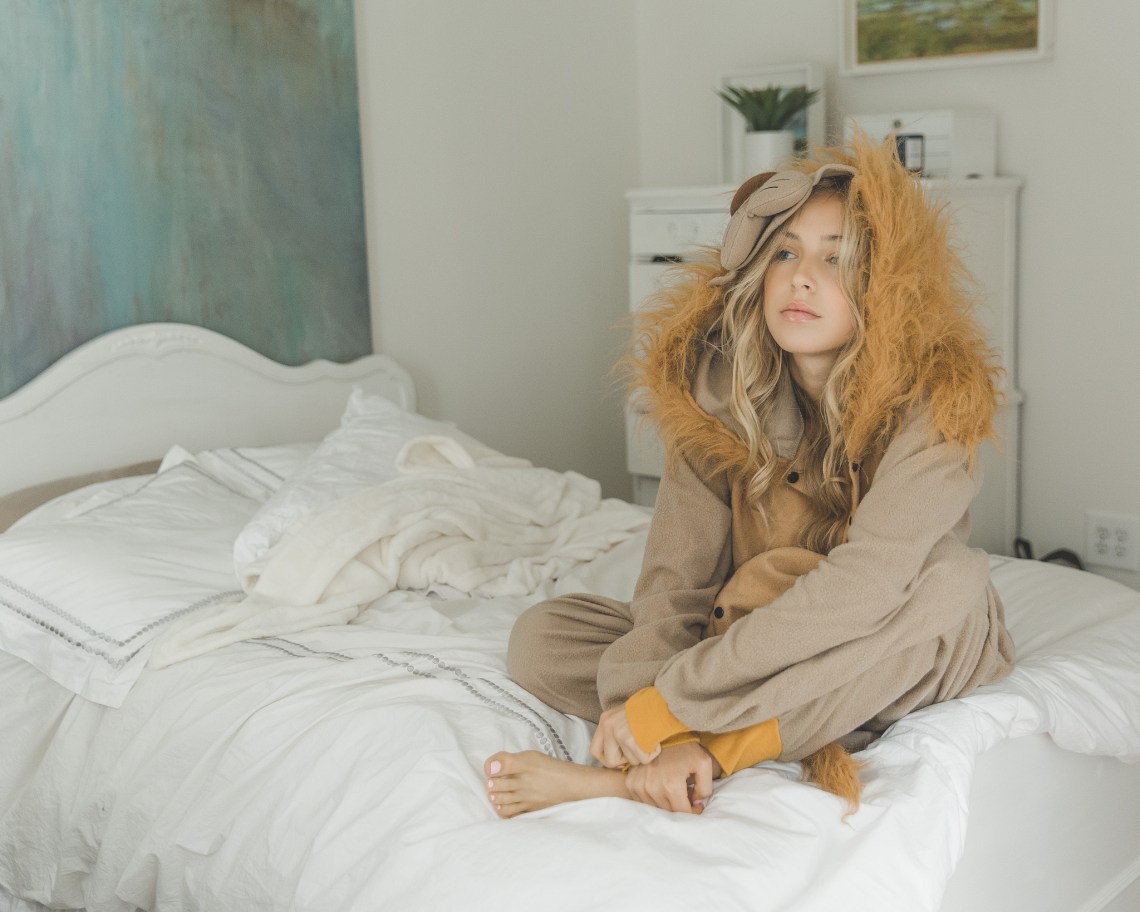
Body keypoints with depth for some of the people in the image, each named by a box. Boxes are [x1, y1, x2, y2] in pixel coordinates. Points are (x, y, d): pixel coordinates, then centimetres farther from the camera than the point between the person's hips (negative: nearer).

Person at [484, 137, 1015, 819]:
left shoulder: (932, 399, -22)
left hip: (899, 663, -3)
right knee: (542, 636, -10)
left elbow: (863, 588, -34)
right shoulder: (720, 389, -11)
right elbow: (675, 578, -18)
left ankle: (618, 779, -35)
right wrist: (672, 731, -36)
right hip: (751, 657, 3)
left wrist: (667, 703, -36)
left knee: (954, 578, -36)